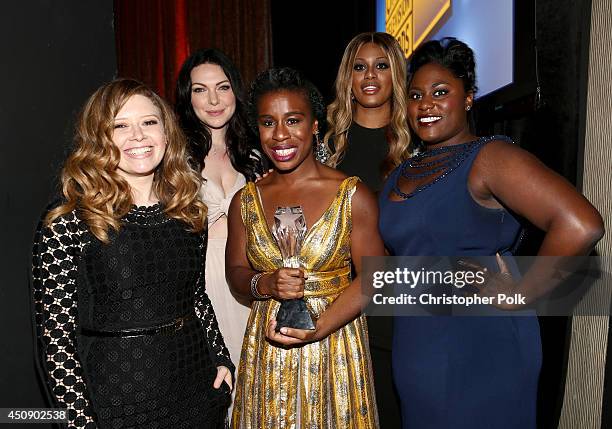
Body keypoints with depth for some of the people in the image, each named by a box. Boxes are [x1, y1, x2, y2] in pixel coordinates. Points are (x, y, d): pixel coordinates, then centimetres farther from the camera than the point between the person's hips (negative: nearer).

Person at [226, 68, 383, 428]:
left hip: (335, 344, -2)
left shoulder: (353, 196, -10)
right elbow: (236, 273, 7)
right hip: (266, 348, 3)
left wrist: (318, 329, -19)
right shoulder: (245, 202, 0)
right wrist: (267, 284, -15)